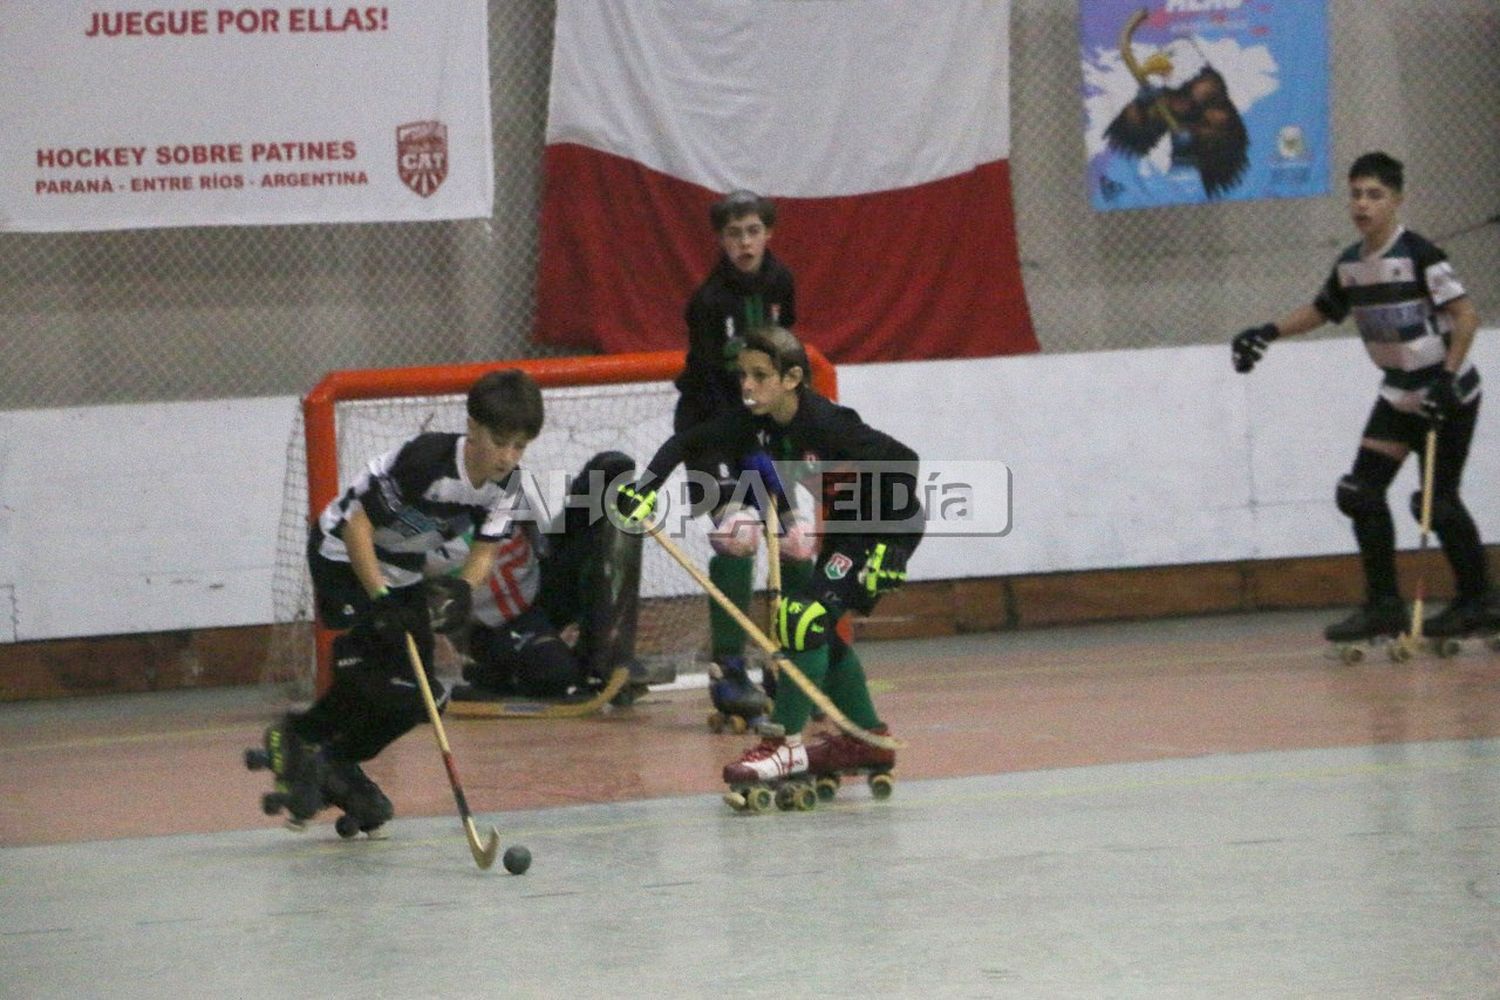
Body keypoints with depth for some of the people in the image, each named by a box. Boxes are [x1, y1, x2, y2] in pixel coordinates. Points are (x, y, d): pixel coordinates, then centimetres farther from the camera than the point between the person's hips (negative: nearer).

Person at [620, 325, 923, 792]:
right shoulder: (755, 424, -7)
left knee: (807, 615, -19)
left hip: (890, 526, -9)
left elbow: (904, 461, -29)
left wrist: (887, 548, -25)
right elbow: (686, 442, 1)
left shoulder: (827, 424, -30)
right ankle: (866, 739, 27)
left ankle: (786, 743, -16)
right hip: (844, 525, 9)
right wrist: (646, 487, -15)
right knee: (822, 626, 13)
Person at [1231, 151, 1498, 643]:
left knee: (1437, 500, -6)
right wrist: (1270, 332, 9)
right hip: (1399, 394, 7)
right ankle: (1384, 606, 5)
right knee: (1362, 491, 0)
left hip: (1446, 394, -7)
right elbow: (1321, 310, 21)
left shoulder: (1418, 255, -18)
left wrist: (1448, 376, -26)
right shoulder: (1350, 264, 4)